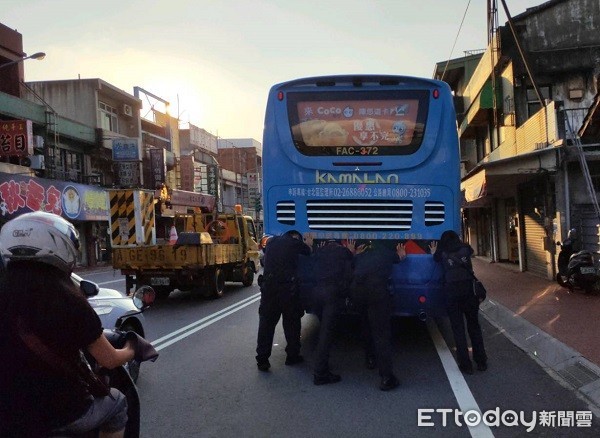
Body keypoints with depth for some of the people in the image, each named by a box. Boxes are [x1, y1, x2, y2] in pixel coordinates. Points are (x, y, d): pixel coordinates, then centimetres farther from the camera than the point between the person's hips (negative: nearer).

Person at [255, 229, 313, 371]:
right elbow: (309, 251, 19)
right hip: (288, 287, -3)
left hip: (268, 285, 3)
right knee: (292, 322, 12)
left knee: (266, 322, 6)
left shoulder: (271, 241, 14)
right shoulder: (295, 243, 2)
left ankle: (262, 359, 4)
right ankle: (292, 356, 22)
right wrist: (308, 243, 42)